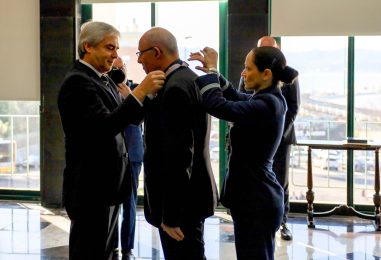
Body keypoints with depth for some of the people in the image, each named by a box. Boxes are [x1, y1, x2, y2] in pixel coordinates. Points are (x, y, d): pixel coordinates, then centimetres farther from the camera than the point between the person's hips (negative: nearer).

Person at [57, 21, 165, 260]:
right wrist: (140, 91, -29)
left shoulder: (104, 80, 13)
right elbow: (104, 127, -26)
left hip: (107, 185, 9)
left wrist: (153, 93, -1)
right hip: (90, 188, -9)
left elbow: (133, 118, 15)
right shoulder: (77, 81, -15)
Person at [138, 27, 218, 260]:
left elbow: (179, 154, -24)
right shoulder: (189, 79, 11)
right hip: (192, 193, 10)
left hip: (181, 200, -10)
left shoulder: (176, 88, -19)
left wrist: (170, 215, -22)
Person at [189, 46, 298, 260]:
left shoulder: (265, 106, -23)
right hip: (259, 197, 10)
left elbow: (218, 106, -30)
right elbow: (236, 98, 21)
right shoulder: (271, 100, 8)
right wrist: (212, 72, 7)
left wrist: (211, 71, -13)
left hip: (256, 201, -10)